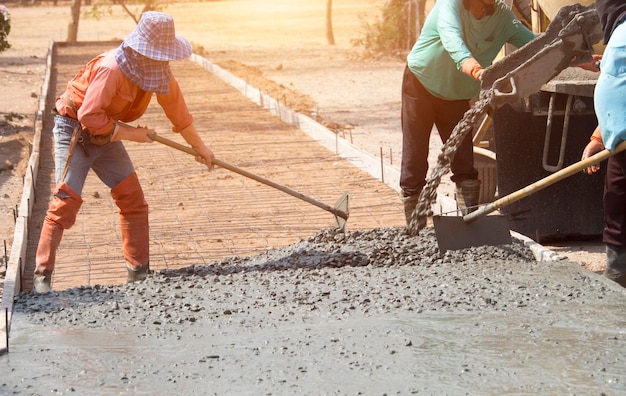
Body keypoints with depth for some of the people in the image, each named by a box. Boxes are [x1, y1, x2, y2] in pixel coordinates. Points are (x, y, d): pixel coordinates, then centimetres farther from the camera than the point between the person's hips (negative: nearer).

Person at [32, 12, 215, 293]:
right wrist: (130, 133, -24)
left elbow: (177, 109, 8)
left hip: (106, 134, 8)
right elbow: (89, 115, -33)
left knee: (132, 199, 3)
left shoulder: (159, 72, -6)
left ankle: (139, 273, 11)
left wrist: (199, 147, 17)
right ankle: (41, 275, -8)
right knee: (66, 200, -14)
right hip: (74, 130, -8)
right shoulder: (111, 70, -31)